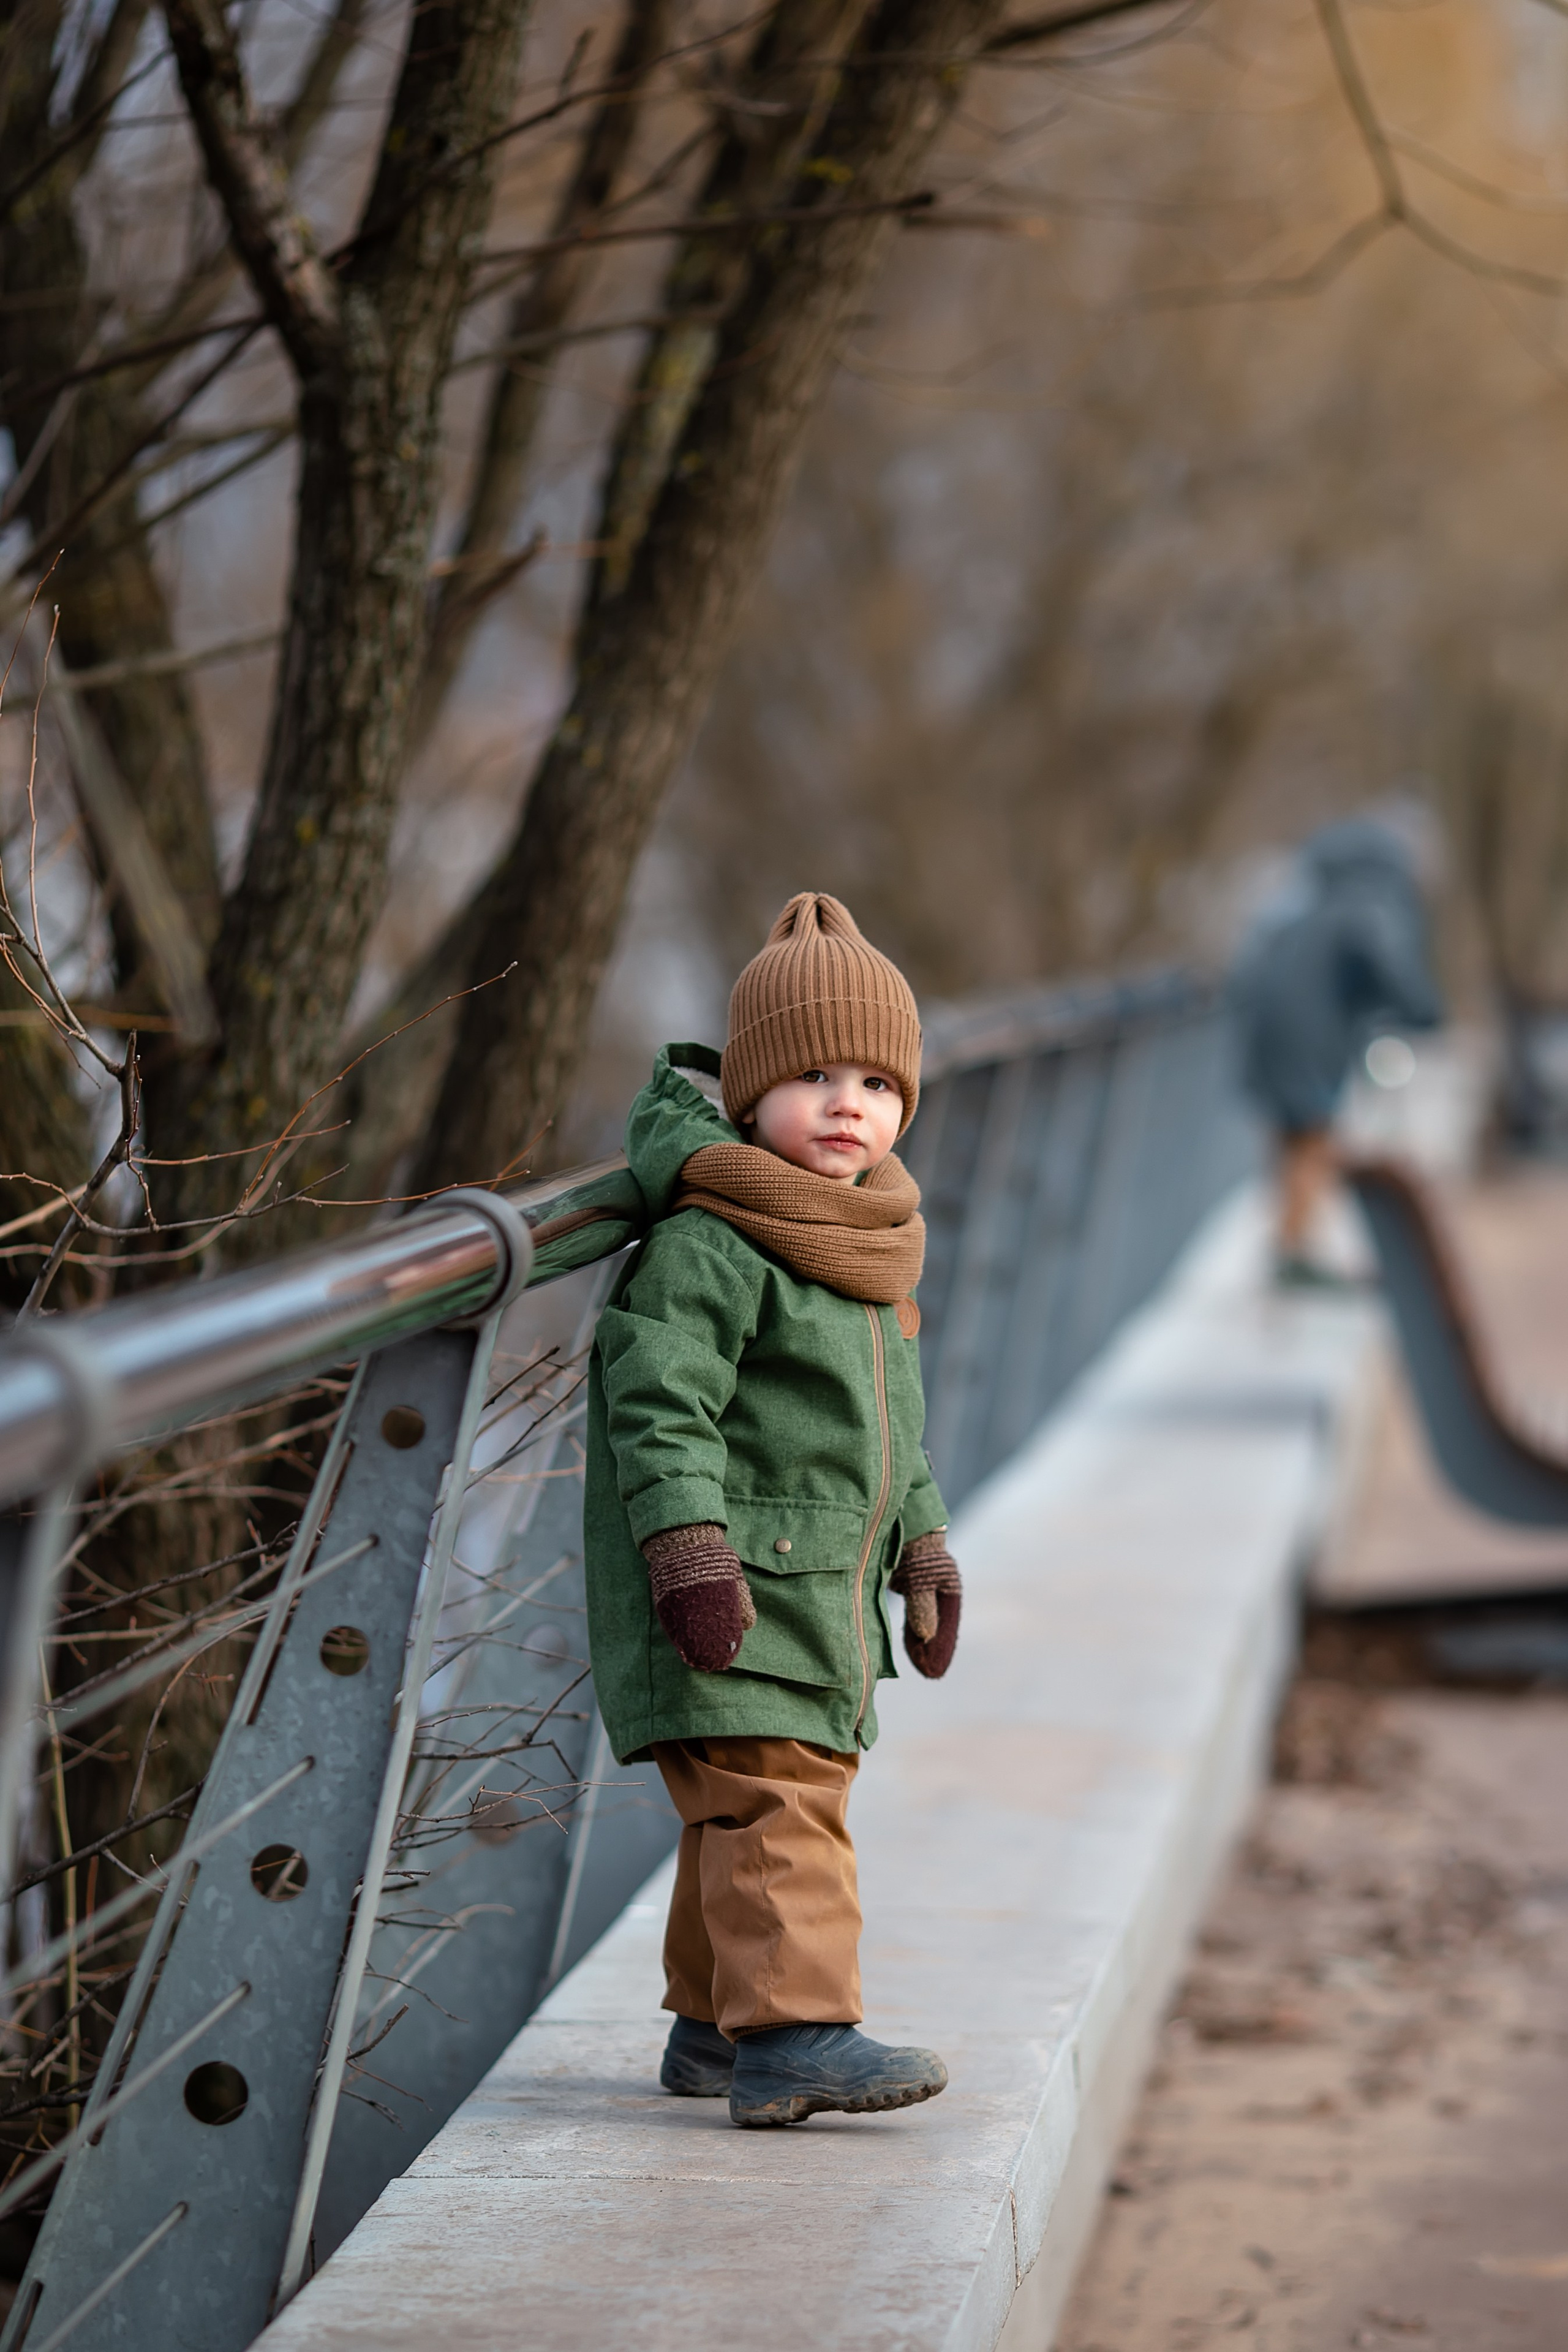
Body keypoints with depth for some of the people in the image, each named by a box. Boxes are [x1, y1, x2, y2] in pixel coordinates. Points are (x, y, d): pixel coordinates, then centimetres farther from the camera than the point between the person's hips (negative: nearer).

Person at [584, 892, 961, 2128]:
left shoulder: (867, 1245, 15)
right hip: (728, 1596, -10)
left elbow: (894, 1416, 25)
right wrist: (689, 1546, -28)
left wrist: (922, 1544, 24)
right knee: (773, 1806, -15)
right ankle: (792, 2034, -18)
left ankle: (715, 2024, 25)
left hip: (823, 1590, 10)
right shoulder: (712, 1242, -15)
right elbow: (659, 1401, -21)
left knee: (790, 1794, 15)